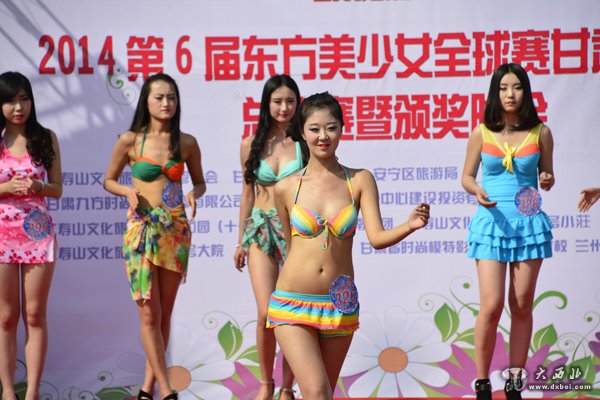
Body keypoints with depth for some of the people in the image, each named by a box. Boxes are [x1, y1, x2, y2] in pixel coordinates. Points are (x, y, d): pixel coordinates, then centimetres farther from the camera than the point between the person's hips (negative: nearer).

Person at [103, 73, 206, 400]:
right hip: (141, 229, -2)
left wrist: (194, 195, -7)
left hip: (176, 231, 2)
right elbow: (108, 180, 9)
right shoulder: (130, 140, -2)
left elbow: (199, 182, 15)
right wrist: (128, 191, -11)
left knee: (164, 313, 6)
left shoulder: (186, 143, 3)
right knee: (149, 314, -6)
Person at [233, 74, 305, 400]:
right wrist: (241, 241, 14)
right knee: (267, 314, -9)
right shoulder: (251, 146, 6)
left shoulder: (304, 144, 0)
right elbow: (248, 194, 14)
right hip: (261, 231, 1)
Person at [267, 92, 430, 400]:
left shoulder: (360, 181, 0)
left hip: (339, 304, 2)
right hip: (293, 305, -2)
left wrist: (410, 226, -28)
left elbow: (377, 237, -10)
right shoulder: (286, 188, -1)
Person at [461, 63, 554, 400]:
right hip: (492, 223, -1)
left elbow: (547, 176, 11)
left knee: (522, 306, 6)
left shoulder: (540, 133, 2)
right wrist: (477, 191, -13)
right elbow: (467, 176, 7)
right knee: (492, 305, -10)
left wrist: (547, 181, -11)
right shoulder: (482, 134, 0)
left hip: (529, 224, 1)